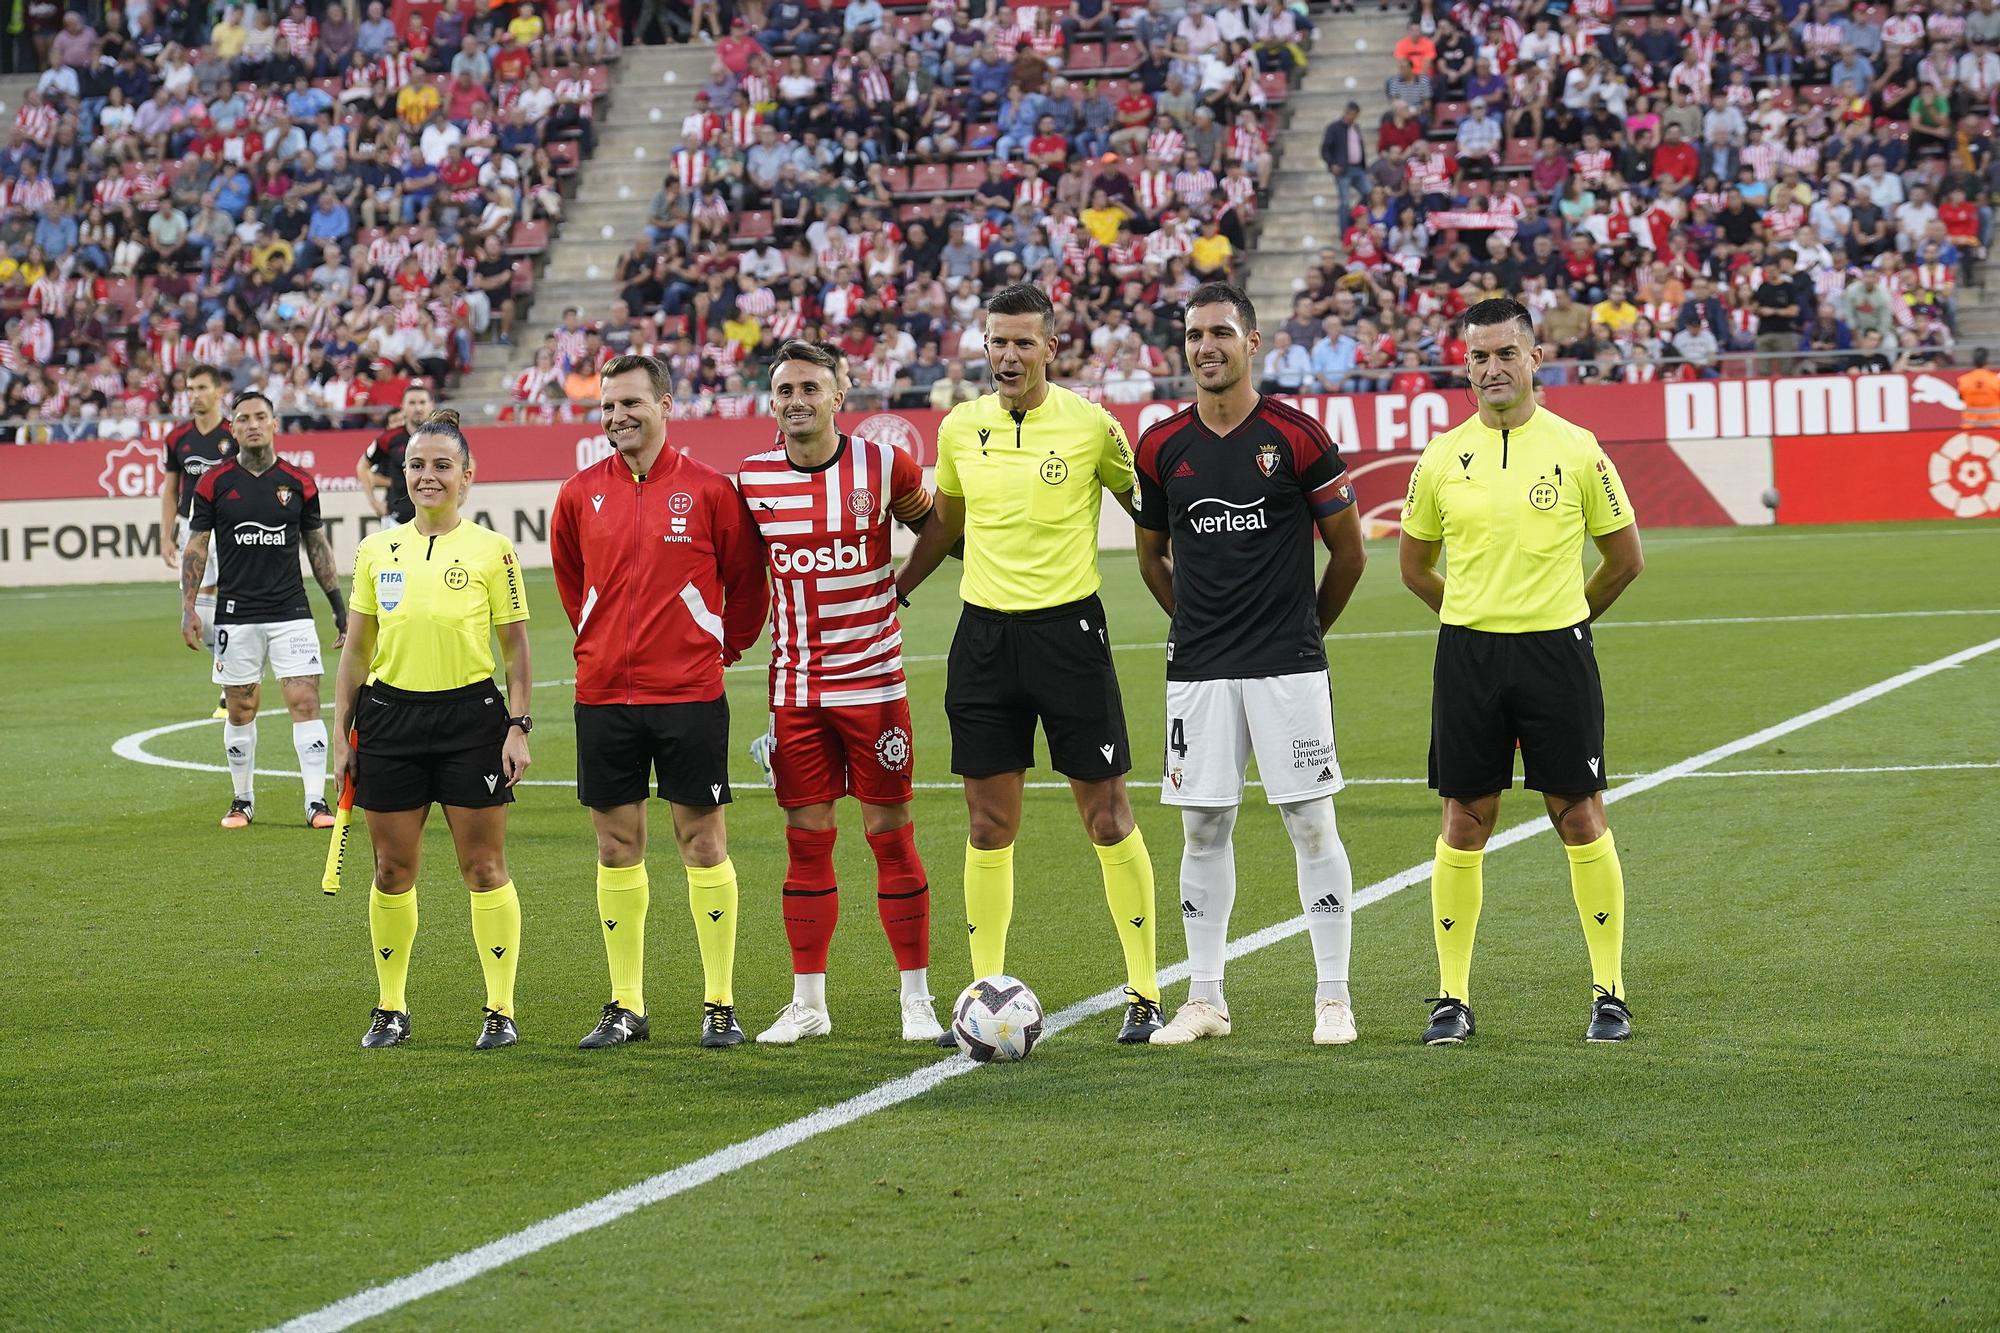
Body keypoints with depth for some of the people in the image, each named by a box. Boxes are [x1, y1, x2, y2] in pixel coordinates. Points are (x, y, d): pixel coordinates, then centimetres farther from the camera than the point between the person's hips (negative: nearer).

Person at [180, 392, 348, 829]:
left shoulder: (299, 482, 3)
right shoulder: (214, 483, 0)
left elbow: (317, 546, 11)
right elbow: (195, 547, 4)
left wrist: (340, 607, 10)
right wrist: (188, 608, -4)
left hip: (291, 612, 0)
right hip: (235, 614, 0)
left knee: (306, 702, -9)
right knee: (240, 711, 6)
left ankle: (316, 801, -8)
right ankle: (243, 801, 18)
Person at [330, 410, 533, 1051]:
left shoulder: (492, 550, -1)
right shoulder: (376, 551, 7)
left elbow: (515, 648, 2)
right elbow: (356, 649, 12)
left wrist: (518, 728, -6)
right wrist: (341, 732, 8)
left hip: (471, 718, -3)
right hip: (390, 718, 3)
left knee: (484, 866, 0)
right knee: (392, 870, 6)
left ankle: (501, 1010, 7)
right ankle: (391, 1009, 17)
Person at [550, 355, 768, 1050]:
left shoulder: (709, 489, -4)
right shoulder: (580, 494, 5)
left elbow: (747, 576, 6)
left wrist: (726, 646, 8)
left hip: (690, 692, -3)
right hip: (603, 693, 3)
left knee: (702, 840, 0)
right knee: (617, 845, 6)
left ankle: (720, 1004, 6)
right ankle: (626, 1007, 13)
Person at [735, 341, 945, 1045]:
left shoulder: (883, 466, -5)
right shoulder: (753, 478, 2)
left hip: (872, 682, -2)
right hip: (794, 689, 2)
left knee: (891, 834, 0)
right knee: (806, 840, 5)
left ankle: (917, 999, 7)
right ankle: (808, 1002, 12)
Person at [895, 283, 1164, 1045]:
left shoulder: (1090, 425, -6)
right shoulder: (960, 429, 5)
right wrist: (890, 590, 21)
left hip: (1068, 626, -3)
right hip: (985, 631, 3)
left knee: (1107, 816, -1)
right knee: (989, 822, 4)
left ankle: (1145, 991, 7)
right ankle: (986, 990, 11)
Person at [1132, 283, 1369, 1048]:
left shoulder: (1298, 438, -6)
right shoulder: (1161, 447, 4)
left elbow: (1349, 551, 4)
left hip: (1288, 667, -3)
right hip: (1197, 669, 3)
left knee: (1311, 825, -3)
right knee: (1203, 828, 5)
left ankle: (1333, 998, 4)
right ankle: (1204, 999, 13)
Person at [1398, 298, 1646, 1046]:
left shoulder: (1576, 451, -1)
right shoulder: (1441, 459, 4)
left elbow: (1625, 559, 9)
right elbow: (1414, 567, 16)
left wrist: (1563, 619, 10)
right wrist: (1478, 618, 12)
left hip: (1556, 654, -2)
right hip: (1467, 655, 2)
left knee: (1580, 817, -1)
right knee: (1464, 821, 3)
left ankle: (1609, 992, 7)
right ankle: (1453, 997, 8)